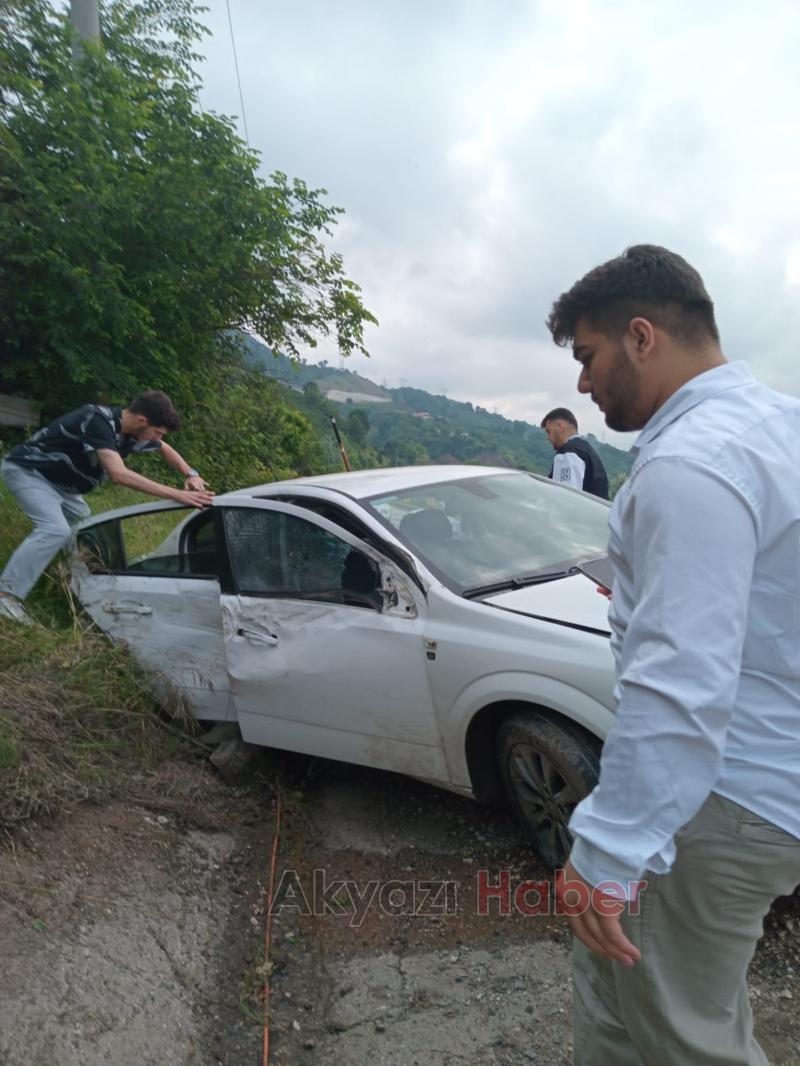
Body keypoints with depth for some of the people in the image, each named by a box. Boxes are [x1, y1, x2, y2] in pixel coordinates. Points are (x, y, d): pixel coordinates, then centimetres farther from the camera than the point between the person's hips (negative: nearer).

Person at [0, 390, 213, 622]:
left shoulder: (131, 429, -8)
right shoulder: (98, 421, -33)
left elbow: (166, 450, 12)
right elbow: (119, 475, -44)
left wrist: (191, 474, -7)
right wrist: (177, 495, -47)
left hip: (58, 481, 9)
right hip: (26, 470, -9)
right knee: (56, 530, -25)